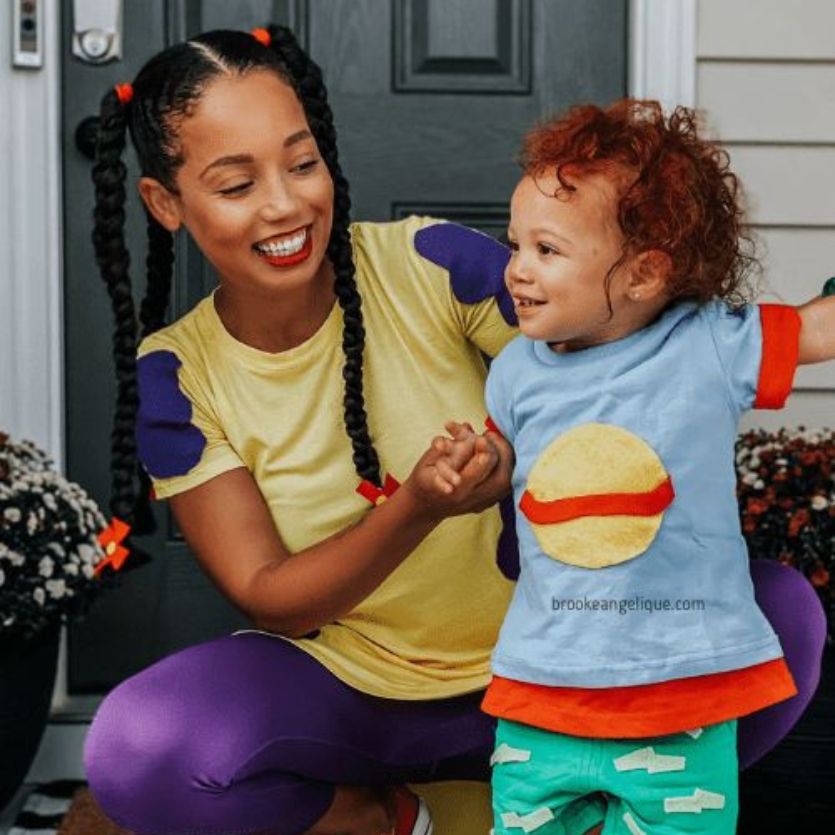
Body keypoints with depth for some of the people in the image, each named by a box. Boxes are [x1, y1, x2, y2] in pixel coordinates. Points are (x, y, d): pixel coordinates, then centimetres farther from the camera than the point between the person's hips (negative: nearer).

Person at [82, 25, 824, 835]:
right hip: (339, 689, 0)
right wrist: (417, 508, -30)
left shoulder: (429, 265, -13)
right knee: (135, 752, -31)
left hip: (537, 664, 1)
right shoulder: (175, 376, -10)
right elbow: (268, 600, -12)